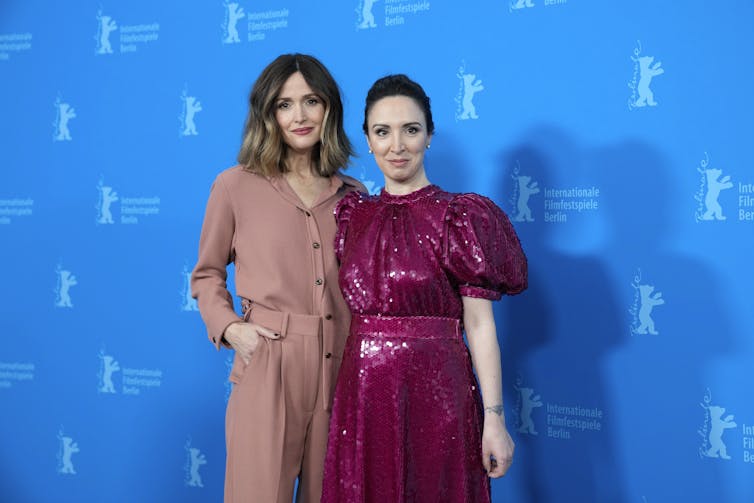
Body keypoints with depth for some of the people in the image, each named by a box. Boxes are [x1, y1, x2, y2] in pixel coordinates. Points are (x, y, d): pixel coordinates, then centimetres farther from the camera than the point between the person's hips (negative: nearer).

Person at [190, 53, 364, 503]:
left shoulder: (353, 196, 9)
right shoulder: (236, 186, 0)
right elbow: (207, 274, 10)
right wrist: (229, 327, -6)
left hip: (341, 369, 3)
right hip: (267, 368, -3)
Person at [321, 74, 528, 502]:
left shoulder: (458, 217, -6)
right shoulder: (352, 215, 7)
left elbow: (479, 323, -8)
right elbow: (348, 310, 13)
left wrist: (494, 417, -11)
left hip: (434, 392, -4)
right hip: (361, 395, 4)